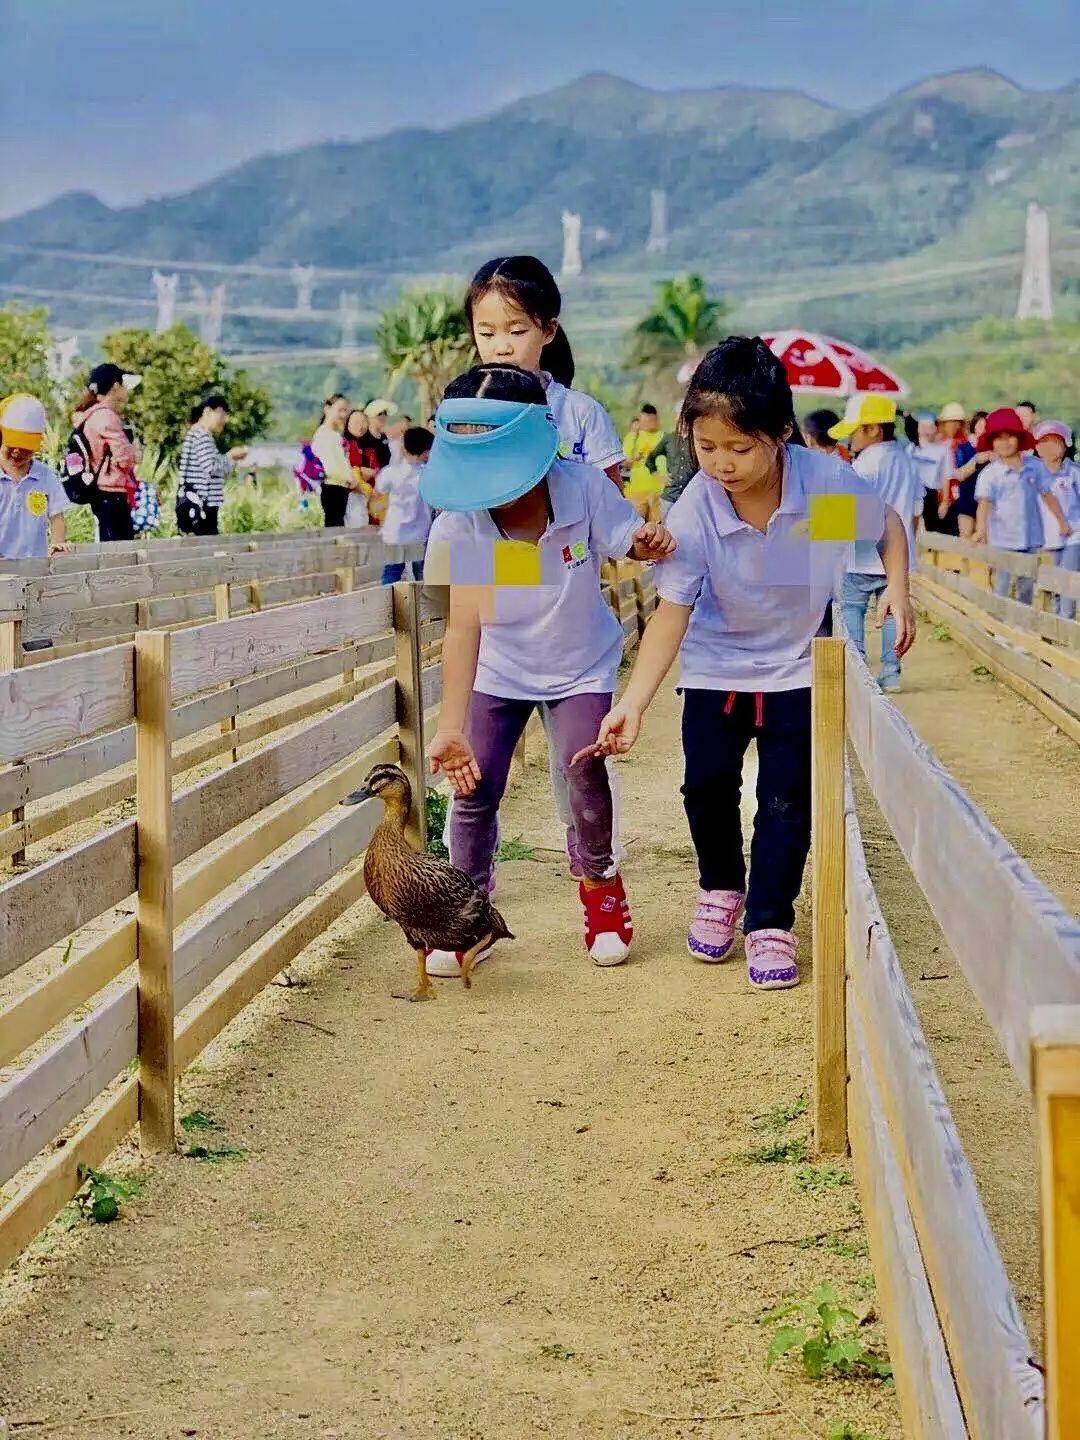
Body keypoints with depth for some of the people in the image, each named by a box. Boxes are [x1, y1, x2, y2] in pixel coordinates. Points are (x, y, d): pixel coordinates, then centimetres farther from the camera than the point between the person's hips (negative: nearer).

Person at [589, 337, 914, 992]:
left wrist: (897, 589, -15)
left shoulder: (829, 482, -24)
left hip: (797, 663, 0)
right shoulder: (693, 514, -26)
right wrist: (633, 704, -33)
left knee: (787, 796, -3)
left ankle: (771, 922, 10)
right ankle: (721, 889, 30)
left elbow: (887, 522, -2)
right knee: (707, 784, 3)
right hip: (716, 667, 0)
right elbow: (673, 613, -25)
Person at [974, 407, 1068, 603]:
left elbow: (1048, 495, 11)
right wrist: (981, 527, -37)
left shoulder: (1034, 465, 2)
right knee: (1001, 584, -3)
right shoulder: (990, 473, -8)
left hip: (1030, 536, 4)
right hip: (1002, 539, -4)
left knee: (1027, 584, 14)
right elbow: (984, 502, -20)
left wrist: (1062, 521, 15)